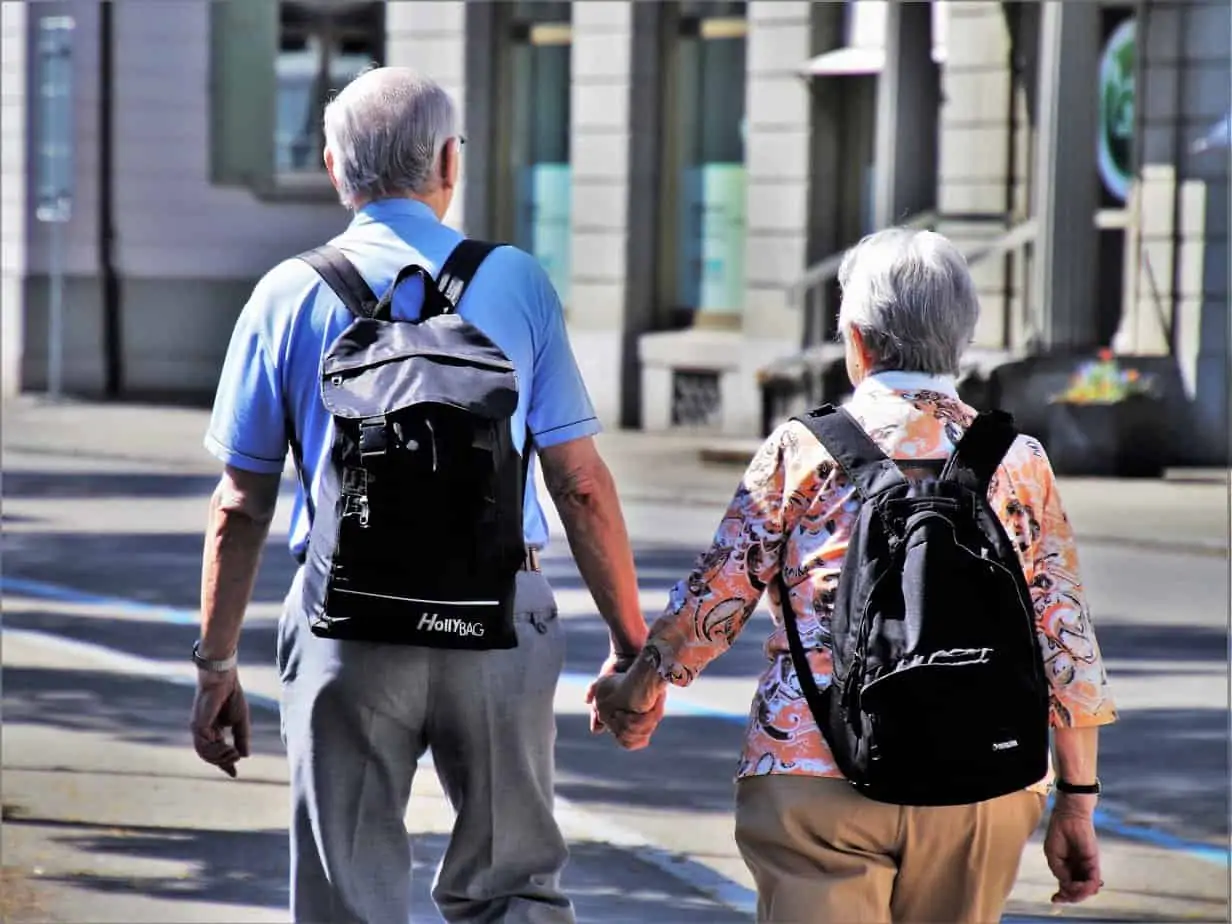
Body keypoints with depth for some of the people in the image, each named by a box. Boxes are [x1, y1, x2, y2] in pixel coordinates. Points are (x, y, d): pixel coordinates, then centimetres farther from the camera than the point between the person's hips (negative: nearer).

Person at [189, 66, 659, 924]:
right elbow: (581, 483, 0)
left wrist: (217, 664, 10)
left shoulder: (290, 295, 3)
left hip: (348, 625, 0)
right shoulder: (517, 282, 2)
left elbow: (241, 506, 3)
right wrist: (631, 644, 6)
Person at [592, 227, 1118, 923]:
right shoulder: (1020, 462, 7)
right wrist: (1078, 802, 12)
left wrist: (640, 684, 26)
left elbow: (718, 594, 7)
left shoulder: (803, 449, 1)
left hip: (816, 775, -2)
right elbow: (1067, 645, 6)